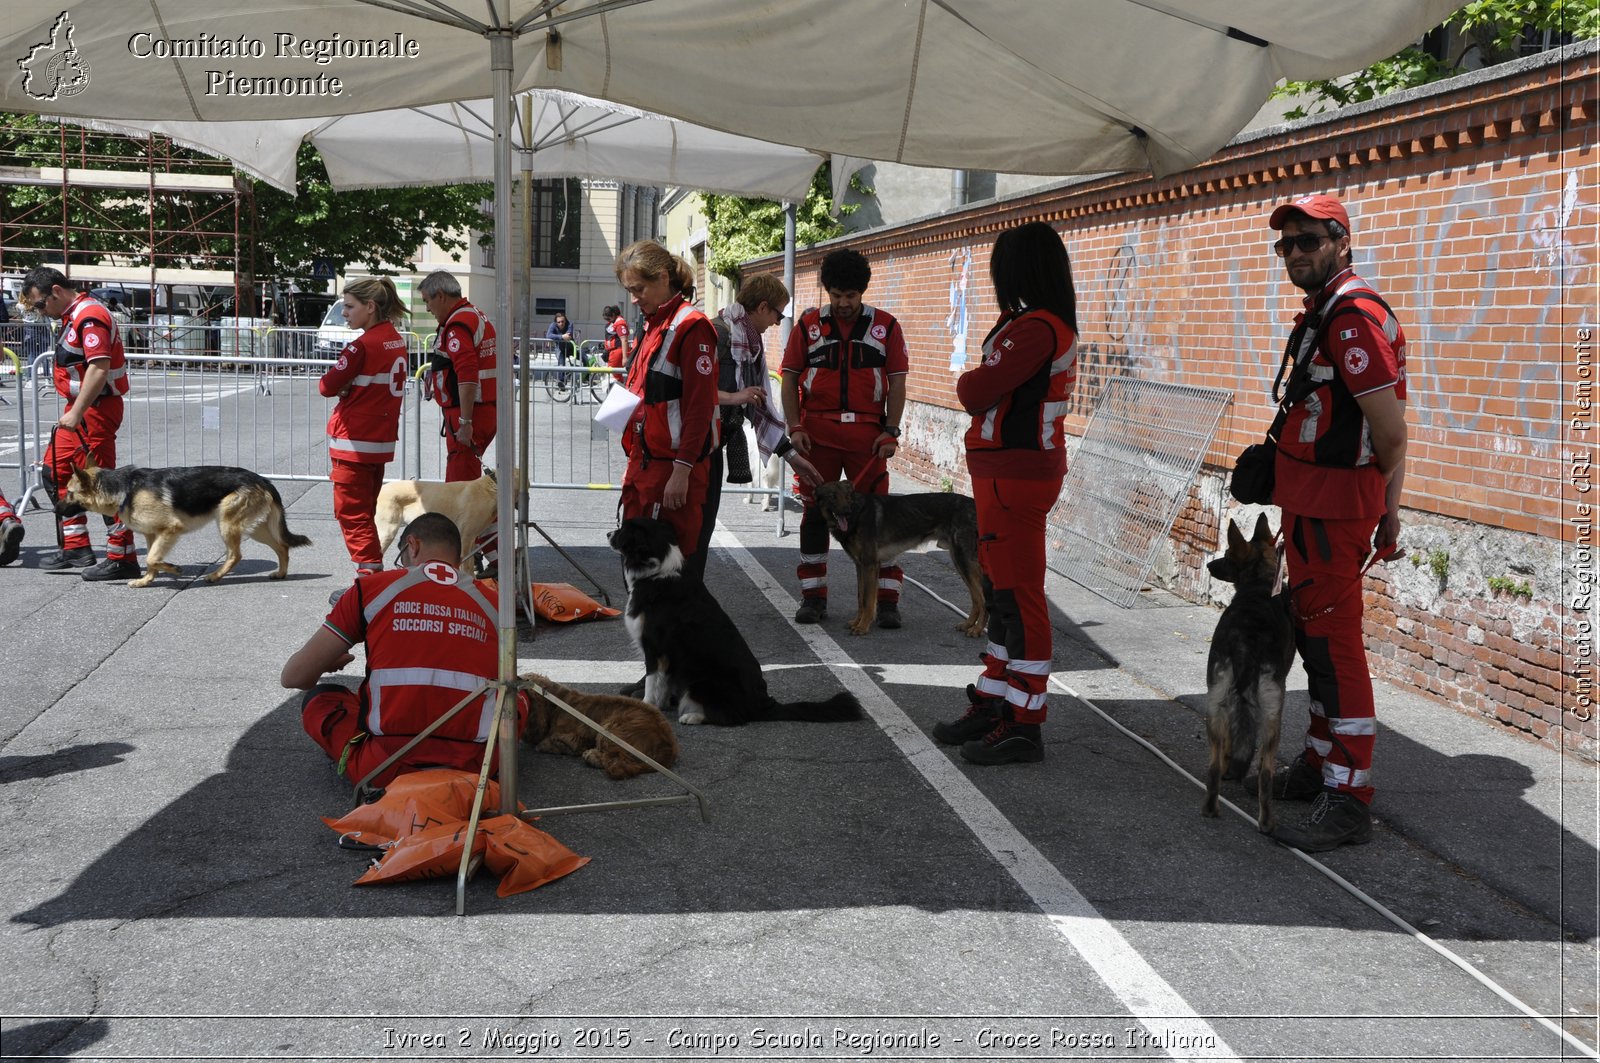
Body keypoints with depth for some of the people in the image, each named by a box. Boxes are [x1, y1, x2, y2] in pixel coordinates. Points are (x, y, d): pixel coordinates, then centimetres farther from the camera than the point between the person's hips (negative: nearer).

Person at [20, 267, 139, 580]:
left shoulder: (90, 316, -18)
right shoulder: (74, 315, 15)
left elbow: (99, 368, -28)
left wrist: (76, 412, -29)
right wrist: (74, 411, 19)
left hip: (95, 410, -11)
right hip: (80, 409, 11)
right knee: (56, 469, 16)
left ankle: (123, 559, -5)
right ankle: (76, 548, 23)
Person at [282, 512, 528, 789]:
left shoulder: (372, 587, 6)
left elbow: (294, 677, 8)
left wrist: (326, 663, 34)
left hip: (385, 771, -1)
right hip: (476, 769, 1)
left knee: (318, 697, 26)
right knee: (516, 694, 31)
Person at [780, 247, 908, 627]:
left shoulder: (886, 326, 5)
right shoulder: (808, 325, 5)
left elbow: (897, 382, 4)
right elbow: (790, 378, 6)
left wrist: (891, 431, -5)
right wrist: (794, 427, -5)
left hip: (867, 435, -1)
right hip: (817, 433, 1)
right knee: (815, 512, 6)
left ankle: (887, 600, 5)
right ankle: (813, 596, 16)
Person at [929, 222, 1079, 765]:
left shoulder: (1035, 328, -19)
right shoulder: (1057, 326, 15)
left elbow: (976, 393, -20)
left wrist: (966, 380, -1)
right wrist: (979, 384, -5)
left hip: (1014, 476, -11)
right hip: (1009, 474, 11)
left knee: (1019, 598, -5)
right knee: (1001, 592, 17)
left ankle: (1023, 725, 1)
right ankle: (991, 705, 27)